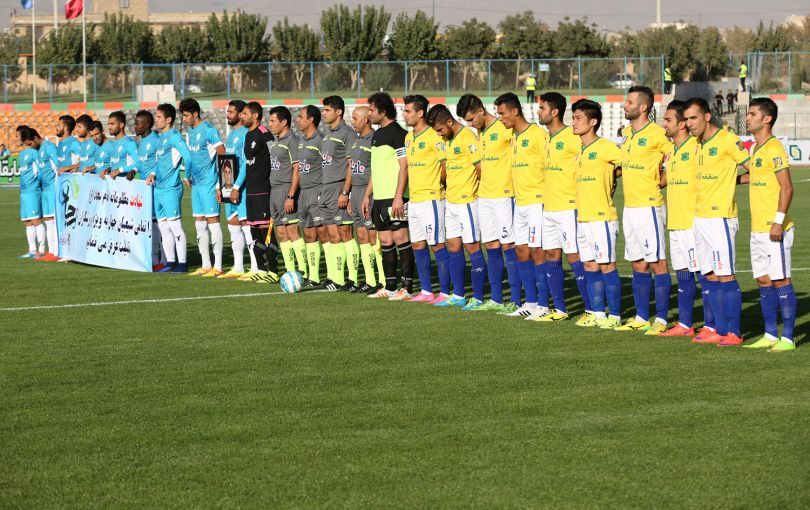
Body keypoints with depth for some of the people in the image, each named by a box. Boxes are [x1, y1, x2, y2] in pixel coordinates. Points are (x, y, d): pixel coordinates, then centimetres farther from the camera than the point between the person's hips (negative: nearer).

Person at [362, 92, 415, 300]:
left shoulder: (397, 133, -11)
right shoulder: (377, 135, 17)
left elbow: (404, 167, -16)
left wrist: (398, 197, -21)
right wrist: (367, 195, 20)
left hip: (394, 197, -9)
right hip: (379, 197, 9)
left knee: (400, 238, -6)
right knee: (385, 240, 10)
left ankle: (407, 287, -3)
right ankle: (390, 287, 15)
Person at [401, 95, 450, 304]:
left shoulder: (433, 136, -13)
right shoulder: (409, 137, 14)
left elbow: (447, 164, -14)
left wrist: (435, 184, -1)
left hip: (431, 199, -9)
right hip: (414, 199, 9)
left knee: (438, 245, -5)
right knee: (418, 246, 11)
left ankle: (444, 292, -1)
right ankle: (426, 291, 18)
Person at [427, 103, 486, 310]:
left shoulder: (467, 138, -15)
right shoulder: (448, 140, 14)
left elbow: (481, 169, -16)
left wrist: (474, 190, -4)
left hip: (467, 201, -9)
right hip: (451, 201, 9)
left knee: (472, 247, -5)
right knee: (453, 248, 11)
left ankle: (478, 298, -1)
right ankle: (458, 296, 18)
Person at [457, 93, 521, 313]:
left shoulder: (504, 129, -13)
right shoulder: (481, 132, 14)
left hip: (503, 195, -8)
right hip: (484, 196, 8)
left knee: (507, 246, -7)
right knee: (492, 247, 9)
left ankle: (515, 301, -5)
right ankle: (496, 299, 15)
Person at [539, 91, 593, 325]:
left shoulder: (572, 137, -13)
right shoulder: (548, 139, 14)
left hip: (568, 207, -9)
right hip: (549, 207, 9)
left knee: (574, 257, -8)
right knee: (552, 257, 10)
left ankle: (591, 309, -3)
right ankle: (559, 308, 17)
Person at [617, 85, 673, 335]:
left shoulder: (657, 134, -13)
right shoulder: (627, 133, 12)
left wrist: (660, 181, -9)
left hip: (649, 207, -8)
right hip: (629, 208, 9)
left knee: (656, 263, -4)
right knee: (637, 265, 12)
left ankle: (661, 319, -2)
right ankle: (641, 317, 18)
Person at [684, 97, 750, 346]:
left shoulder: (727, 140, -11)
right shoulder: (699, 145, 14)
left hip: (719, 218, -8)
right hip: (700, 219, 8)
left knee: (725, 276, -6)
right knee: (710, 277, 8)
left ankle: (734, 332, -3)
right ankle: (720, 329, 13)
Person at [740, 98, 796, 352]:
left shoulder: (774, 148, -13)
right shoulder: (757, 149, 14)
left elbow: (787, 187, -18)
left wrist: (778, 220, -22)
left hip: (774, 229, -9)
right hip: (758, 228, 9)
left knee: (781, 281, -5)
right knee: (763, 281, 11)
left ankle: (787, 338, -2)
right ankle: (770, 335, 17)